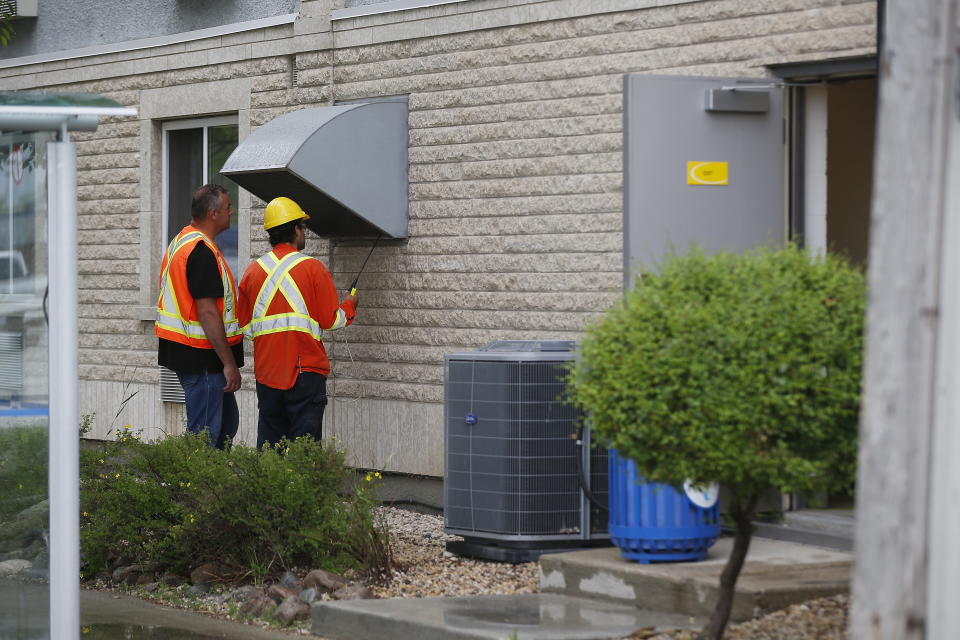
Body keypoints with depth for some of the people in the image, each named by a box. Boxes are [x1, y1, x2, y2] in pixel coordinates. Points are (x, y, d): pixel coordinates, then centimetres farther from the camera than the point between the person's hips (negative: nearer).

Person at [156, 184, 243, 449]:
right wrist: (229, 363, -20)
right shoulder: (201, 250, -19)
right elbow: (207, 312, -23)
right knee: (206, 435, -5)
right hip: (201, 357, -11)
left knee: (227, 424, 18)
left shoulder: (181, 241, 15)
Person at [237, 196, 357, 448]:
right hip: (305, 371, -4)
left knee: (268, 444, 10)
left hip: (266, 372, 4)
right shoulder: (312, 268, -6)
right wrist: (350, 305, 16)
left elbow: (245, 327, 9)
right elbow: (331, 320, -5)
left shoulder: (253, 271, 6)